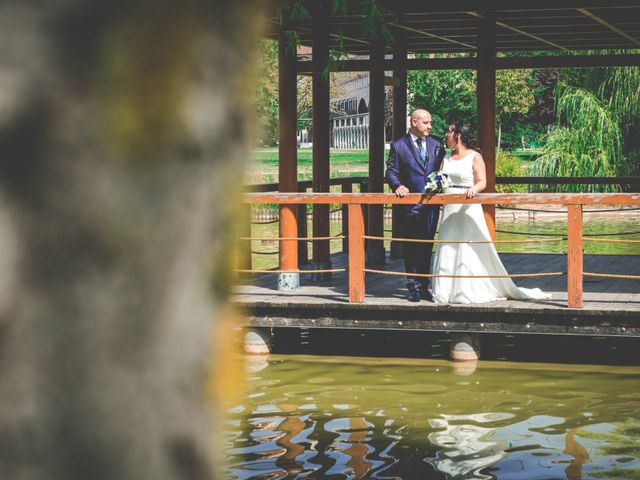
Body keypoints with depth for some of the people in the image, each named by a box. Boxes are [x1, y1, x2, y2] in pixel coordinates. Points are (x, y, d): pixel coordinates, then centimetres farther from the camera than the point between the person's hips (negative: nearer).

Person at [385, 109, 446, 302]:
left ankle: (424, 286, 17)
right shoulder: (398, 145, 1)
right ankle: (414, 287, 7)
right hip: (410, 203, -3)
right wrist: (397, 185, -19)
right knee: (412, 248, 2)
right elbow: (391, 171, -1)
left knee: (427, 246, 9)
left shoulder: (436, 145, 10)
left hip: (432, 202, 3)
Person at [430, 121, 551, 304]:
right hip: (449, 208, 6)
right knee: (447, 251, 5)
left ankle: (470, 291, -1)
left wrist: (474, 188, -32)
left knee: (470, 250, -6)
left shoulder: (475, 157, -3)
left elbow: (482, 182, -11)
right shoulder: (447, 158, 14)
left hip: (468, 208, -6)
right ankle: (448, 290, 10)